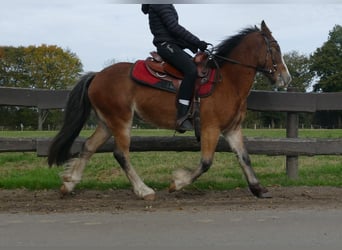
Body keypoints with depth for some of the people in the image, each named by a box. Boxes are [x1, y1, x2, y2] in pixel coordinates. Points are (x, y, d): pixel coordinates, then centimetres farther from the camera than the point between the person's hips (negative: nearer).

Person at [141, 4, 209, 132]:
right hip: (166, 45, -11)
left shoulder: (166, 6, 22)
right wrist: (197, 42, -16)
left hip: (171, 46, 11)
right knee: (191, 70, -29)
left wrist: (192, 44, 10)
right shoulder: (161, 5, -9)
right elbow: (174, 27, -18)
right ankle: (181, 118, -34)